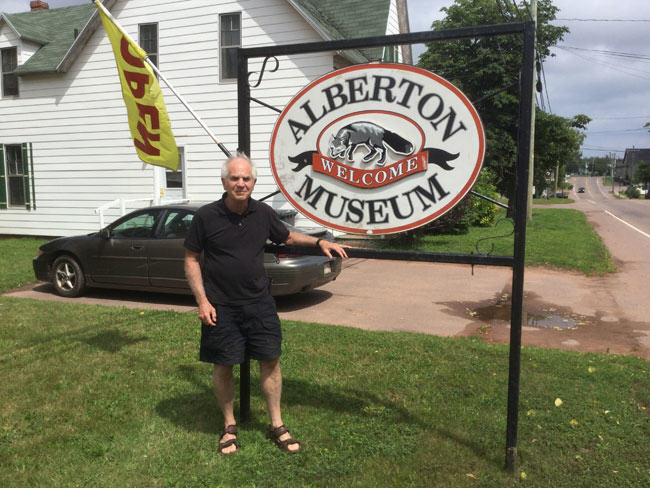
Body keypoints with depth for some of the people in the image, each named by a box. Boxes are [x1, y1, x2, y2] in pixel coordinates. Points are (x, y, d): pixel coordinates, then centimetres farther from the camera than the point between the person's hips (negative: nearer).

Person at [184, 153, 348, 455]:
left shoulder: (263, 213, 1)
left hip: (259, 302, 3)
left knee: (270, 361, 6)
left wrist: (319, 242, 7)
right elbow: (191, 259, -2)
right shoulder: (206, 216, -8)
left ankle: (276, 425, 23)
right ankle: (229, 426, 30)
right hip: (220, 307, -2)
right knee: (223, 366, 8)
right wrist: (202, 300, -10)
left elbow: (287, 237, 20)